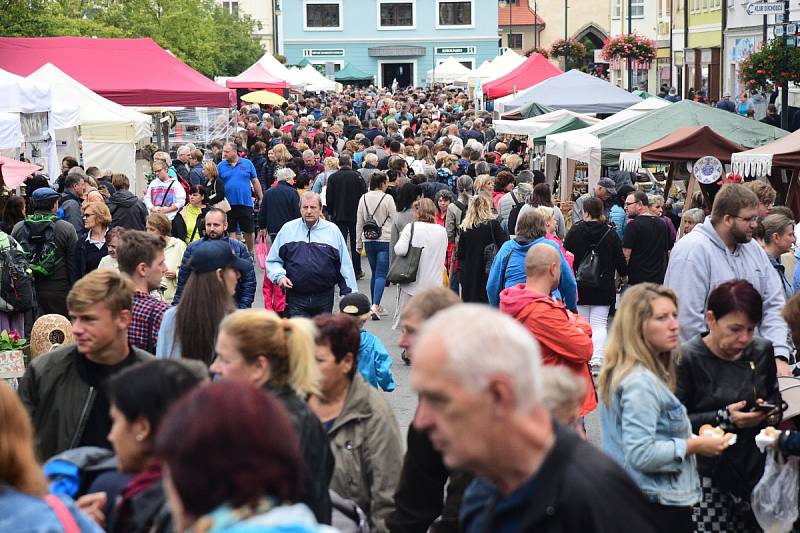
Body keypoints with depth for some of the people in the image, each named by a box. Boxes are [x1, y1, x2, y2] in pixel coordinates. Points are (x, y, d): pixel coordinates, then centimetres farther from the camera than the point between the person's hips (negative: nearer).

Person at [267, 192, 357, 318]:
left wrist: (349, 296, 4)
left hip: (324, 299, 1)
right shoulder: (287, 229, 4)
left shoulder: (332, 231, 4)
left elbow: (345, 265, 7)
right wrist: (280, 276, -9)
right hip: (295, 298, -1)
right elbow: (272, 261, 10)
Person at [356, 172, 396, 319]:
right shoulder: (388, 198, -8)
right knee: (381, 274, -7)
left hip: (369, 241, 5)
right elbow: (394, 220, -5)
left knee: (374, 273, 15)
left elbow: (359, 222, 8)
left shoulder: (363, 199, 4)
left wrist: (359, 243, 16)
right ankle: (375, 305, -20)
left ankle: (375, 306, 19)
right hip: (385, 240, -5)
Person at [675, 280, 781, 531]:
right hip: (709, 476, -5)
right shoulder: (687, 358, -10)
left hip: (756, 470, 5)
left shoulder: (762, 350, 7)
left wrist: (771, 411, 2)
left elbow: (775, 395, 23)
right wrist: (723, 418, -20)